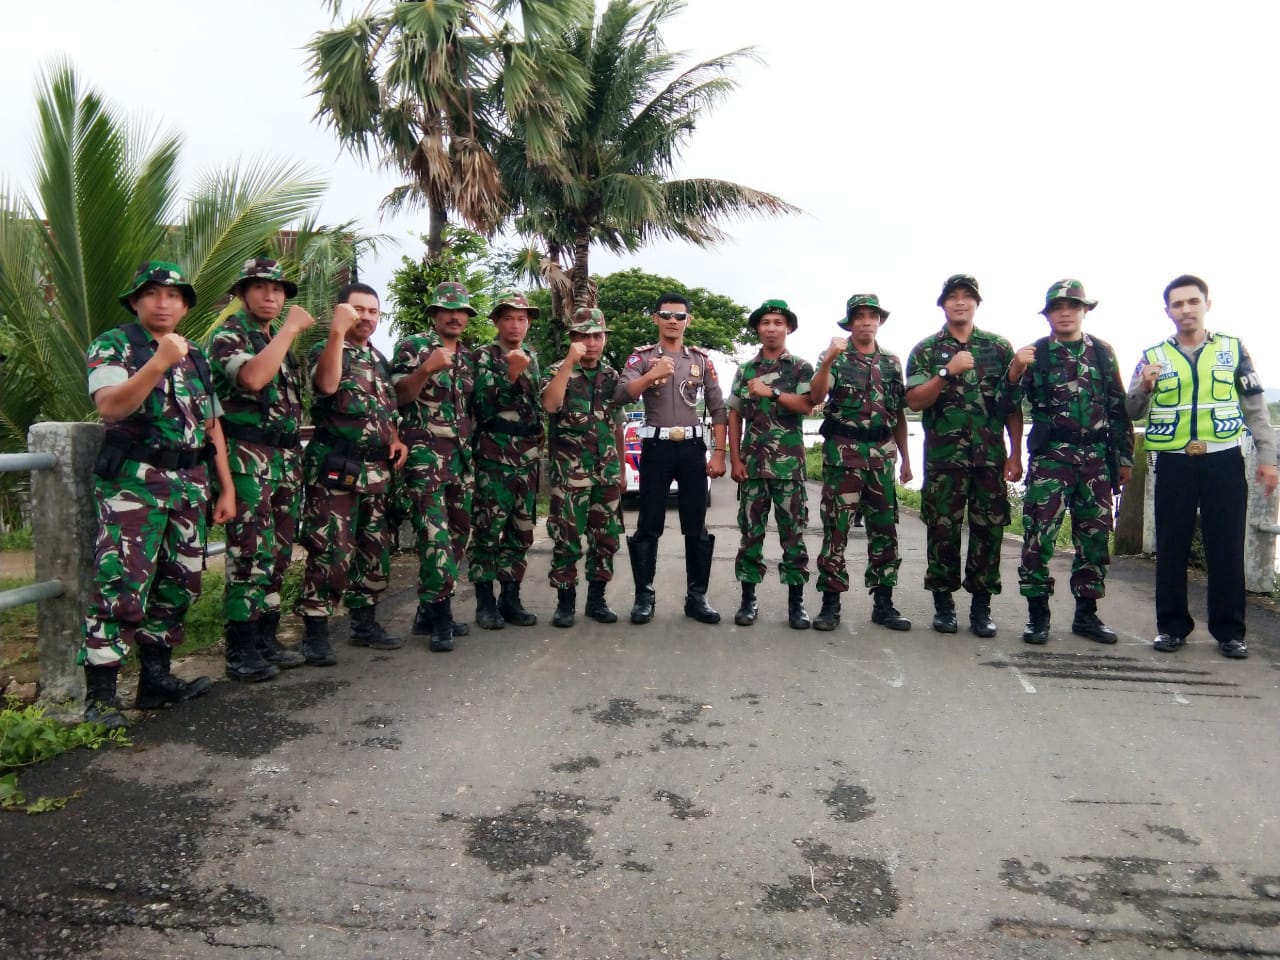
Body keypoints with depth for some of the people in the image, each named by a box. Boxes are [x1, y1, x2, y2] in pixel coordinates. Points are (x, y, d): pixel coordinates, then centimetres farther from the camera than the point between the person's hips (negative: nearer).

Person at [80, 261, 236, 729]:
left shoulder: (196, 357, 17)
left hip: (190, 486, 6)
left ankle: (156, 678, 20)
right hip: (134, 483, -6)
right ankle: (99, 694, -3)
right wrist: (159, 362, -25)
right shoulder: (113, 346, 1)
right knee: (122, 589, -11)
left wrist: (226, 489, 11)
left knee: (177, 586, 9)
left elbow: (213, 427, 17)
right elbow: (110, 407, -16)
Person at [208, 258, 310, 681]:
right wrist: (290, 330, -16)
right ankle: (240, 651, -3)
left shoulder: (279, 340, 22)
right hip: (249, 458, -8)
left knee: (277, 555, 10)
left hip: (286, 457, 8)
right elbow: (252, 377, -23)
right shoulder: (229, 335, -2)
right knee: (251, 555, -10)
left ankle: (266, 638, 18)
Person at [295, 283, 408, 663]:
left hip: (374, 471, 7)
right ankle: (315, 633, -1)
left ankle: (364, 623, 25)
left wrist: (396, 439, 8)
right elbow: (328, 384, -26)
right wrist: (337, 330, -29)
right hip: (335, 471, -7)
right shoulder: (325, 350, -2)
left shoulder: (380, 360, 18)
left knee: (375, 551, 13)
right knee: (331, 553, -10)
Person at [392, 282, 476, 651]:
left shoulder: (470, 356, 19)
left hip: (461, 453, 7)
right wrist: (427, 369, -20)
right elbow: (398, 397, -6)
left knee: (458, 532, 8)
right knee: (435, 534, -15)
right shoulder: (412, 346, 1)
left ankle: (429, 610, 18)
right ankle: (440, 617, -9)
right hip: (425, 451, -7)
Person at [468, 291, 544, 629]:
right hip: (494, 457, -6)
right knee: (488, 530, -5)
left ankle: (511, 598, 16)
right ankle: (485, 601, 3)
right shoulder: (484, 356, -2)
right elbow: (485, 403, -14)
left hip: (528, 457, 6)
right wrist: (511, 374, -26)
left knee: (521, 532, 8)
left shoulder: (532, 360, 16)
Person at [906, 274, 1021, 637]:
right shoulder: (926, 350, 7)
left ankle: (981, 606, 12)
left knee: (988, 529, 2)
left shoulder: (999, 347, 10)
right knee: (942, 530, 2)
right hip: (943, 456, -1)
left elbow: (1013, 405, 9)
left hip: (991, 456, 1)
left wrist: (1016, 454, 3)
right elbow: (914, 401, -3)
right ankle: (943, 604, 12)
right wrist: (948, 372, -15)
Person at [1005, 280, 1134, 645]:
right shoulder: (1034, 354, 2)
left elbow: (1119, 408, 13)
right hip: (1050, 457, -3)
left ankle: (1086, 614, 19)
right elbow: (1009, 404, -6)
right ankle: (1037, 615, 2)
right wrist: (1015, 372, -25)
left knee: (1094, 537, 7)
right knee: (1039, 536, -8)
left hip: (1096, 458, 3)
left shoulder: (1103, 352, 10)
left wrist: (1124, 458, 10)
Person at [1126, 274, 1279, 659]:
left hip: (1224, 461, 0)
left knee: (1226, 549, 2)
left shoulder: (1233, 349, 6)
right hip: (1174, 464, 1)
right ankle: (1172, 626, 15)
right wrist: (1143, 389, -15)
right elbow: (1133, 412, 7)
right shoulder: (1154, 356, 6)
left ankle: (1229, 631, 13)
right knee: (1171, 548, 4)